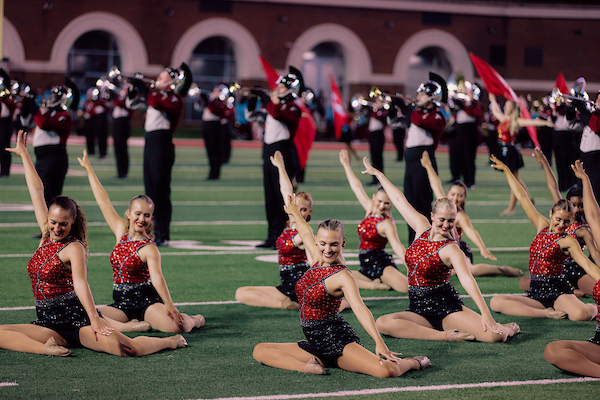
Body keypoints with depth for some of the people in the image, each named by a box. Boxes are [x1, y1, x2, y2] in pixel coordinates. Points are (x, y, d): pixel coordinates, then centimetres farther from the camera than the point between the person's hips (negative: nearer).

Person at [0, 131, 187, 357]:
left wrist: (94, 319, -35)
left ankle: (171, 341, 3)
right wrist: (23, 154, 23)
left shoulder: (74, 248, -7)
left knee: (126, 348, -25)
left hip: (77, 318, -6)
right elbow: (37, 190, 15)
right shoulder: (47, 235, 10)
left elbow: (80, 283, -23)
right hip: (48, 324, 6)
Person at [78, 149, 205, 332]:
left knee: (178, 326, -30)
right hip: (121, 304, 5)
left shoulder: (149, 249, -10)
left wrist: (169, 306, -38)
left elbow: (157, 277, -24)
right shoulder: (121, 232, 5)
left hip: (146, 301, -5)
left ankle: (194, 320, 11)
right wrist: (88, 168, 14)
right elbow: (103, 201, 10)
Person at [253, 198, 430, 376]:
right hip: (315, 344, 8)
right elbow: (306, 233, 28)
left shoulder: (342, 276, -14)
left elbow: (359, 308, -30)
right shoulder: (317, 260, 6)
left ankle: (411, 362, 5)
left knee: (387, 371, -31)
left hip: (338, 341, -8)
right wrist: (294, 211, 46)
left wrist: (378, 341, -44)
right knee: (260, 350, -5)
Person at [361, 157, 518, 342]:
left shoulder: (451, 250, -12)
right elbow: (399, 200, 15)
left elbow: (467, 280, -28)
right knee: (382, 323, -27)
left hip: (448, 309, -5)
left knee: (495, 335, -26)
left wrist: (485, 313, -41)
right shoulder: (422, 227, 4)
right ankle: (446, 336, -21)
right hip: (419, 311, 5)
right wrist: (377, 173, 26)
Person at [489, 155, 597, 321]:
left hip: (558, 293, -5)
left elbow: (588, 265, -14)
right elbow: (522, 196, 14)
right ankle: (547, 313, -18)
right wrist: (505, 169, 21)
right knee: (495, 302, -18)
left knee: (581, 314, -37)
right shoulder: (542, 226, 10)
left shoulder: (568, 241, -4)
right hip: (536, 294, 5)